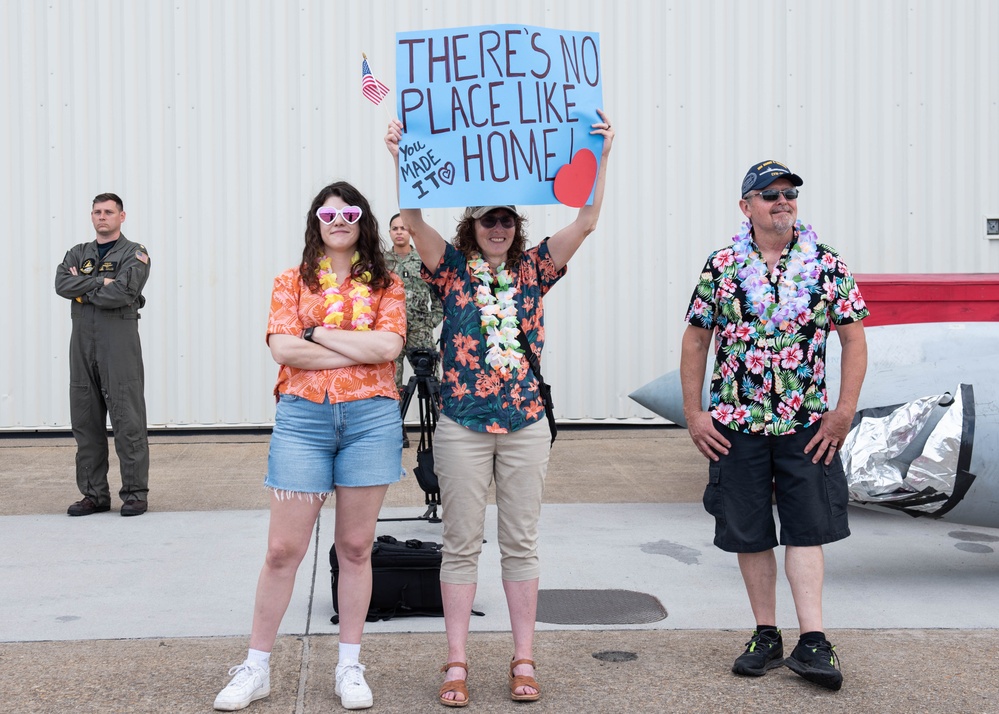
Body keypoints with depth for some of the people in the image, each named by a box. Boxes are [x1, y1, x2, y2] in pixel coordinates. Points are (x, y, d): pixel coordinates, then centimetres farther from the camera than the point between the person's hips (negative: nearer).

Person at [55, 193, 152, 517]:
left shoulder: (134, 253, 2)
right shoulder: (78, 253, 17)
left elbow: (122, 292, -15)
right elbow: (61, 284, -2)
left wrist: (82, 289, -3)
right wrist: (101, 282, -11)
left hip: (120, 344, -5)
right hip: (82, 344, 5)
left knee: (127, 421, -5)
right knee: (85, 421, 6)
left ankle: (135, 493, 2)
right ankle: (94, 494, 14)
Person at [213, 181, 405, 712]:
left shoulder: (386, 285, 9)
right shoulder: (291, 283, 8)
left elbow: (388, 345, -9)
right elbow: (283, 348, -8)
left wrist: (318, 331, -7)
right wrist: (361, 350, -9)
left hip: (371, 418, 1)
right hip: (302, 417, 0)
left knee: (356, 546, 8)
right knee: (283, 548, 1)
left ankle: (350, 667, 20)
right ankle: (255, 668, 14)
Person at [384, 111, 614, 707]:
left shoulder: (534, 268, 6)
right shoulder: (452, 267, 3)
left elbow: (586, 221, -4)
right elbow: (414, 219, -12)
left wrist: (601, 157, -12)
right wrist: (402, 159, -23)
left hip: (526, 424, 1)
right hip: (462, 425, -1)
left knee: (522, 544, 7)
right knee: (463, 545, 5)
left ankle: (524, 662, 16)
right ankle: (457, 664, 12)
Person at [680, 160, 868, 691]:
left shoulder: (827, 264, 1)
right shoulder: (721, 266, 2)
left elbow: (853, 338, 2)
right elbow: (695, 341, 6)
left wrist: (844, 410, -6)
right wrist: (694, 413, 1)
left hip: (806, 425, -1)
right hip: (736, 424, 1)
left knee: (806, 528, -2)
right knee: (750, 532, 7)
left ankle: (812, 642, 2)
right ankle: (766, 637, 19)